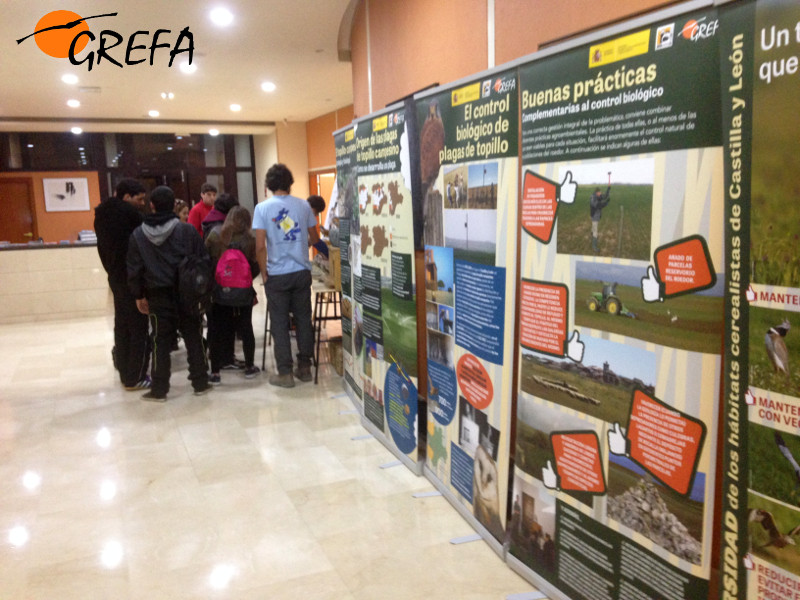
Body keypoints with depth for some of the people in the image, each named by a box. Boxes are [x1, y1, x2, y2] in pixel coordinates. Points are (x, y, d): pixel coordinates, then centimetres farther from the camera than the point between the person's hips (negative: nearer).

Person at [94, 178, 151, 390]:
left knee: (122, 325, 17)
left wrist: (111, 268, 14)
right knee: (139, 327, -1)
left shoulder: (102, 214, 11)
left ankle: (124, 371, 26)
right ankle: (135, 378, 3)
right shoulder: (130, 213, -15)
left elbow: (103, 247, 13)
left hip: (115, 276, 9)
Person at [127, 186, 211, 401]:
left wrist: (139, 295, 12)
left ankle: (159, 389, 12)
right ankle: (200, 383, 17)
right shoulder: (187, 230, -7)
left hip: (158, 296, 1)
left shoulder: (138, 235, -2)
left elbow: (134, 270, 1)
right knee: (193, 337, 10)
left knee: (161, 341, 8)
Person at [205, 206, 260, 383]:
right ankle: (249, 367, 26)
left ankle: (215, 372, 11)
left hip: (218, 291, 0)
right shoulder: (249, 239, -8)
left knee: (217, 331, 9)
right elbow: (255, 267, -7)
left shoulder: (214, 234, -5)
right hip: (243, 293, 0)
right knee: (245, 329, 15)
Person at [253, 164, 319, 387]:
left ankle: (285, 373, 8)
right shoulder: (303, 205, 1)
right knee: (303, 319, 12)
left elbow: (260, 246, -12)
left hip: (277, 274, -2)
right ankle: (305, 367, 19)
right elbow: (314, 239, 8)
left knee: (280, 323, 5)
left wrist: (263, 272, -1)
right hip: (302, 272, 2)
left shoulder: (262, 208, -7)